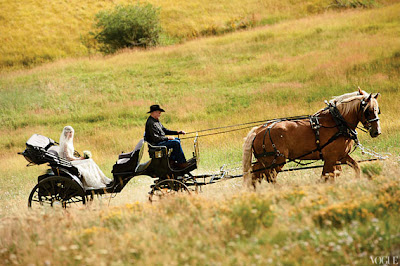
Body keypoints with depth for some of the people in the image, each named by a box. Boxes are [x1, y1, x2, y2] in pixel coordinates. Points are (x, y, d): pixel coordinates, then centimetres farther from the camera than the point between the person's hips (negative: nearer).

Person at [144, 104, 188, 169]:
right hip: (156, 144, -11)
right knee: (176, 143, -19)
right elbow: (155, 138, -24)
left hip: (160, 141, 11)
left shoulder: (156, 121, 14)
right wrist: (167, 138, -17)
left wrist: (177, 132, 10)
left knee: (177, 140, 15)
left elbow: (165, 130, 20)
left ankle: (172, 159, 7)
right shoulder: (151, 123, -20)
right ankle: (182, 163, -15)